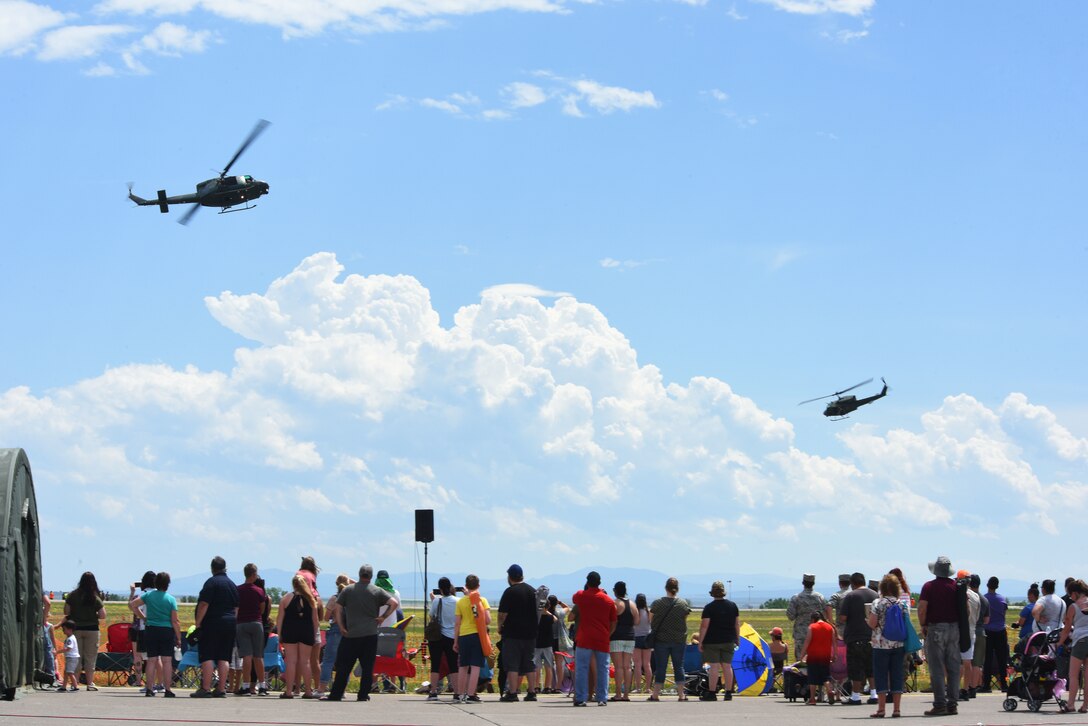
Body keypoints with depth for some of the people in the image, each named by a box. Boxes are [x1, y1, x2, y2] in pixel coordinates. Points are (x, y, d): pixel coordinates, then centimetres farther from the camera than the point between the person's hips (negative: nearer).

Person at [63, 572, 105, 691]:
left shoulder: (72, 595, -4)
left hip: (76, 628, 1)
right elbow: (103, 616, -8)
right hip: (91, 629, -1)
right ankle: (90, 683, 6)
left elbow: (66, 612, -2)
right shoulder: (96, 598, -8)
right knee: (90, 657, 6)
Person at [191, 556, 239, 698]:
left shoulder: (212, 582, -8)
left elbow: (204, 604, -15)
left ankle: (205, 689, -10)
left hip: (212, 623, -6)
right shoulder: (232, 584, 14)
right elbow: (236, 607, 17)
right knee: (224, 658, 6)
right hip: (230, 623, 6)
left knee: (207, 657, -5)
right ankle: (221, 689, 4)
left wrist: (198, 622, -11)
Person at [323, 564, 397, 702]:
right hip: (370, 634, -1)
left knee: (343, 666, 3)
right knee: (367, 667, 3)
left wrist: (341, 627, 6)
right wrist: (383, 617, 0)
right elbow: (395, 603, -6)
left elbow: (338, 608, 5)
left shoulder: (348, 590, 7)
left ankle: (335, 694, 4)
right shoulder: (377, 591, 3)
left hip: (350, 634, 1)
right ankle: (363, 694, 0)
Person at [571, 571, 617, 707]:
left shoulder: (581, 596, 0)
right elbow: (613, 623, 9)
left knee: (581, 668, 0)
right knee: (603, 669, 7)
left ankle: (580, 698, -4)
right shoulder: (608, 600, 6)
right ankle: (602, 698, 5)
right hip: (602, 640, 2)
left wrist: (586, 589, 30)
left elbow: (574, 599, 26)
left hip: (584, 638, -2)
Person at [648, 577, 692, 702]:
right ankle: (681, 694, 6)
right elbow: (685, 621, 7)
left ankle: (656, 694, 3)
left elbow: (651, 621, 3)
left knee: (660, 667, 3)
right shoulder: (684, 603, -2)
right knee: (679, 666, 7)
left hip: (661, 640, -1)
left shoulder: (657, 603, -6)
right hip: (679, 639, 1)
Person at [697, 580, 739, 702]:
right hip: (729, 641, 4)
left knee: (714, 667, -4)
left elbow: (704, 626, -12)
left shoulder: (709, 607, -9)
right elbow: (737, 624, 10)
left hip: (712, 642, -4)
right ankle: (728, 693, 7)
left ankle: (712, 693, -3)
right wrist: (737, 638, 19)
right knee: (727, 666, 7)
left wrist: (700, 642, -6)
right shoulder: (733, 605, 5)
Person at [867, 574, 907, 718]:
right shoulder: (902, 604, 3)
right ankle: (896, 709, 6)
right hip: (899, 645, 3)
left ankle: (881, 709, 0)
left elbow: (872, 624, -11)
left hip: (881, 644, -3)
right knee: (897, 676, 6)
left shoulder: (878, 604, -8)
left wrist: (868, 618, 9)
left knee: (881, 676, 2)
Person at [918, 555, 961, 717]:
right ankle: (952, 704, 7)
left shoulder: (929, 587, -7)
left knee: (937, 669, -2)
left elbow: (922, 609, -13)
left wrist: (923, 626, 1)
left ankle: (940, 704, -6)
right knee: (953, 668, 7)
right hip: (955, 629, 4)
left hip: (936, 629, -4)